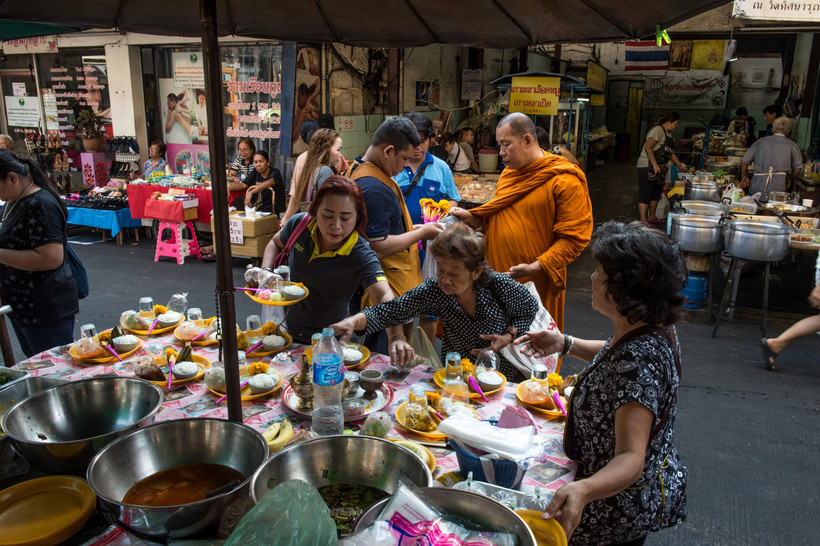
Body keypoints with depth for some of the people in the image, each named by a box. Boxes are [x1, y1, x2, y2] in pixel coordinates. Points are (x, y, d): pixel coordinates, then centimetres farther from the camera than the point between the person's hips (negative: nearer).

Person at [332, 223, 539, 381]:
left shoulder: (499, 284, -22)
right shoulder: (434, 291, -20)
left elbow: (530, 308, -2)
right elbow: (387, 312, -24)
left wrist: (507, 338, -18)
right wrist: (354, 321, -43)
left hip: (505, 373, -2)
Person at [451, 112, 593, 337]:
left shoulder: (565, 181, -12)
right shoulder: (508, 173, 14)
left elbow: (573, 238, -15)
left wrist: (535, 267, -23)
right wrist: (471, 218, 5)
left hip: (535, 284, -7)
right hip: (497, 278, 7)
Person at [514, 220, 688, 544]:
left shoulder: (639, 360, -36)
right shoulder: (658, 328, -7)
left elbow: (632, 458, -40)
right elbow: (617, 358, 14)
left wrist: (583, 490, -58)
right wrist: (566, 344, 1)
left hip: (621, 503, -9)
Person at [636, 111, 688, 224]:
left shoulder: (668, 133, 18)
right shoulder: (657, 130, -13)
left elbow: (671, 152, 28)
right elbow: (648, 147, -24)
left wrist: (680, 166, 29)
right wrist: (655, 165, -28)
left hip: (660, 169, 10)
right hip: (647, 167, -10)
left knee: (656, 193, 14)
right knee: (645, 194, -8)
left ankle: (652, 217, 24)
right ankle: (643, 220, -7)